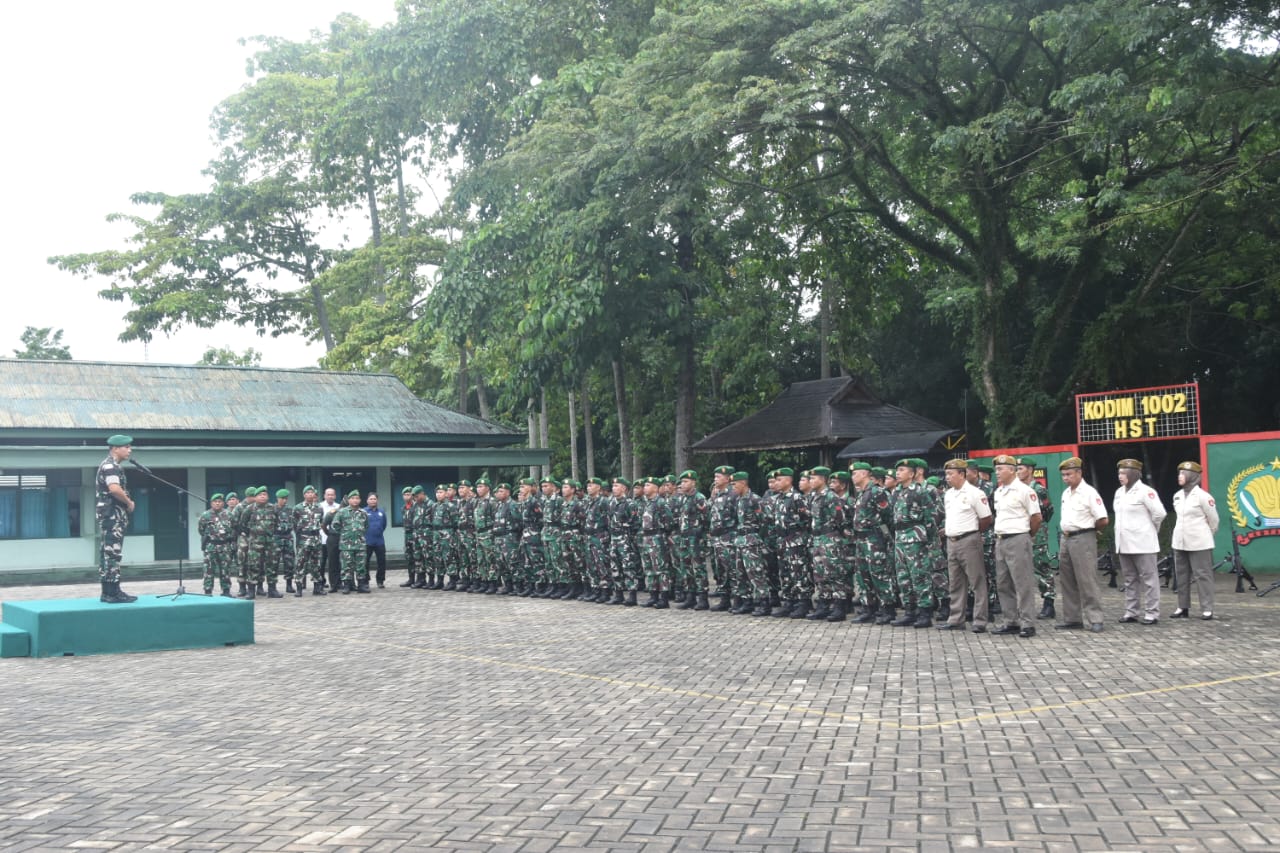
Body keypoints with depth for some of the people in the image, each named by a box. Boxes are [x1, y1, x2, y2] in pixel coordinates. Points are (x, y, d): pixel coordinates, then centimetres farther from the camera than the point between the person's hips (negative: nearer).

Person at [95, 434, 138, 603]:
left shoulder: (113, 466, 21)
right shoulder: (110, 466, -12)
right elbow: (114, 489, -27)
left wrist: (126, 503, 12)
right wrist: (129, 502, -13)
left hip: (113, 515, 11)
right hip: (112, 514, -11)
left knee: (108, 553, 11)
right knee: (112, 553, -10)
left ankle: (108, 592, 14)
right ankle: (113, 593, -11)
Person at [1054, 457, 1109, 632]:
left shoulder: (1089, 492, -10)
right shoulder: (1066, 493, 14)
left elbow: (1103, 520, -13)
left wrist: (1089, 530, 1)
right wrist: (1064, 531, 11)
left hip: (1083, 539, -8)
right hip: (1065, 539, 8)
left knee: (1087, 581, -8)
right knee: (1067, 582, 10)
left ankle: (1094, 619, -5)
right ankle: (1072, 619, 17)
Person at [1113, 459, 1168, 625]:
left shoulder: (1144, 491, -11)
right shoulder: (1119, 492, 13)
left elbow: (1159, 513, -14)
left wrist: (1151, 529, 0)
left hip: (1142, 543, -8)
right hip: (1124, 543, 8)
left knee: (1148, 578, -1)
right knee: (1130, 579, 12)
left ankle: (1151, 613, 2)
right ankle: (1131, 612, 18)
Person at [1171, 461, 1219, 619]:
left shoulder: (1202, 496, -11)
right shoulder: (1177, 495, 8)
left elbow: (1214, 519, -3)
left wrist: (1207, 535, 8)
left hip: (1199, 543, -7)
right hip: (1180, 542, 7)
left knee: (1203, 575, -3)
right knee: (1181, 575, 9)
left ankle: (1207, 609, 0)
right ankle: (1183, 607, 16)